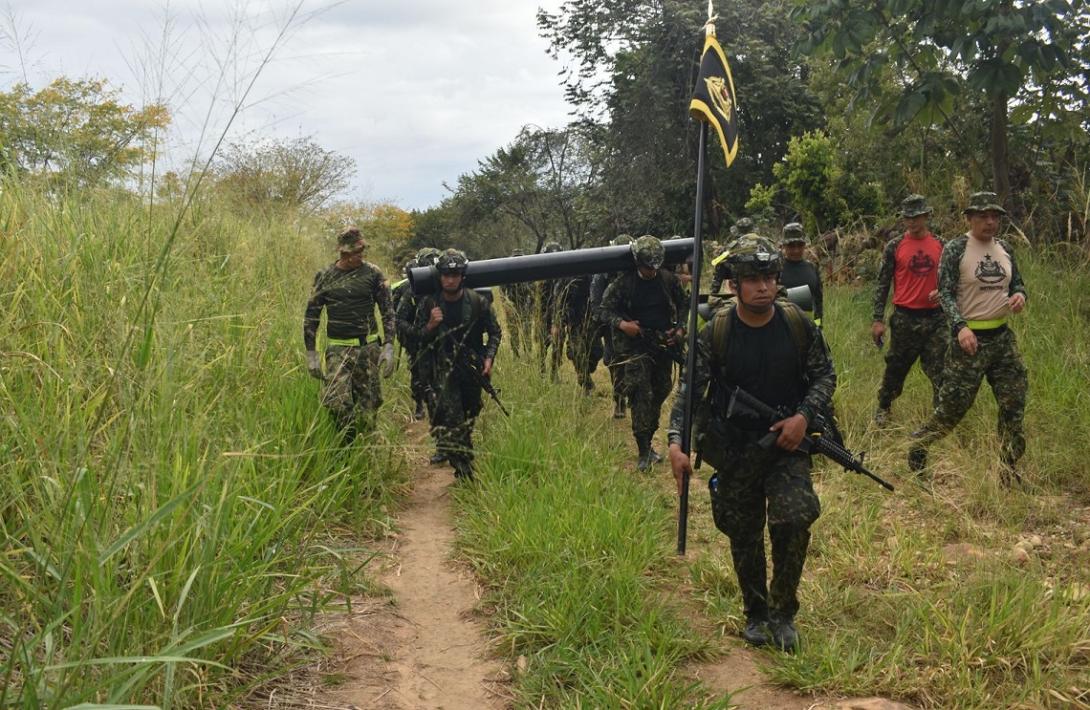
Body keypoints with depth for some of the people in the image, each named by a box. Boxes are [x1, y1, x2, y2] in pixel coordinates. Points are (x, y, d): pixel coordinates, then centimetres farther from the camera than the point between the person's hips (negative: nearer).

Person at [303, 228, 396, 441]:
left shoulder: (372, 274, 1)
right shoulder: (324, 277, 3)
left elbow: (388, 311, 3)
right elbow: (311, 317, 8)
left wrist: (388, 347, -7)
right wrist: (311, 354, 3)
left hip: (368, 348, 0)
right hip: (337, 350, 0)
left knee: (367, 405, 3)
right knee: (337, 403, -16)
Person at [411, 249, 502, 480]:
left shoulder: (478, 302, -6)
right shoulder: (429, 303, -6)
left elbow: (494, 332, 5)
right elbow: (416, 334, 3)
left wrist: (489, 359, -8)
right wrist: (431, 325, -17)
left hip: (472, 369, 2)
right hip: (443, 369, -2)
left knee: (468, 419, 16)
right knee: (450, 418, -16)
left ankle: (464, 467, 36)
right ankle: (464, 470, -16)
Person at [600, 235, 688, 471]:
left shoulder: (669, 279, 1)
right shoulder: (624, 283, -7)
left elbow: (683, 305, 13)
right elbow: (606, 308, -1)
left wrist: (680, 329, -1)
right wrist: (621, 324, -19)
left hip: (664, 345, 4)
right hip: (636, 347, -4)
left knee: (660, 392, 11)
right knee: (641, 396, -12)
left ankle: (648, 443, 27)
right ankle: (643, 452, -8)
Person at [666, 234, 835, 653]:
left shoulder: (798, 325, -5)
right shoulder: (716, 333, -9)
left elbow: (824, 375, 4)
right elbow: (691, 390, -10)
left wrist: (804, 415, -13)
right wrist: (676, 441, -23)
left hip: (787, 442, 0)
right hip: (734, 450, 0)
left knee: (793, 520, -18)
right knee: (744, 537, 10)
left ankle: (783, 613, 3)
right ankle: (756, 614, 31)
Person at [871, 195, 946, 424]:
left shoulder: (940, 245, 6)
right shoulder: (895, 246, 0)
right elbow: (882, 283, 0)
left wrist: (942, 291, -8)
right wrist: (878, 319, -5)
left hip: (935, 317, 1)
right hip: (904, 317, -1)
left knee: (940, 370, -1)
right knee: (896, 367, 9)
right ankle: (883, 408, 28)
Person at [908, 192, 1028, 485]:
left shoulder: (1005, 249, 9)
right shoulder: (955, 249, -8)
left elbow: (1017, 284, 19)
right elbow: (946, 293, -12)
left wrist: (1019, 296, -5)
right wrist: (960, 327, -25)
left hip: (1002, 337, 6)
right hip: (969, 339, -6)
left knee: (1014, 404, 7)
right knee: (953, 405, -4)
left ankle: (1009, 472, 20)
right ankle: (917, 445, 20)